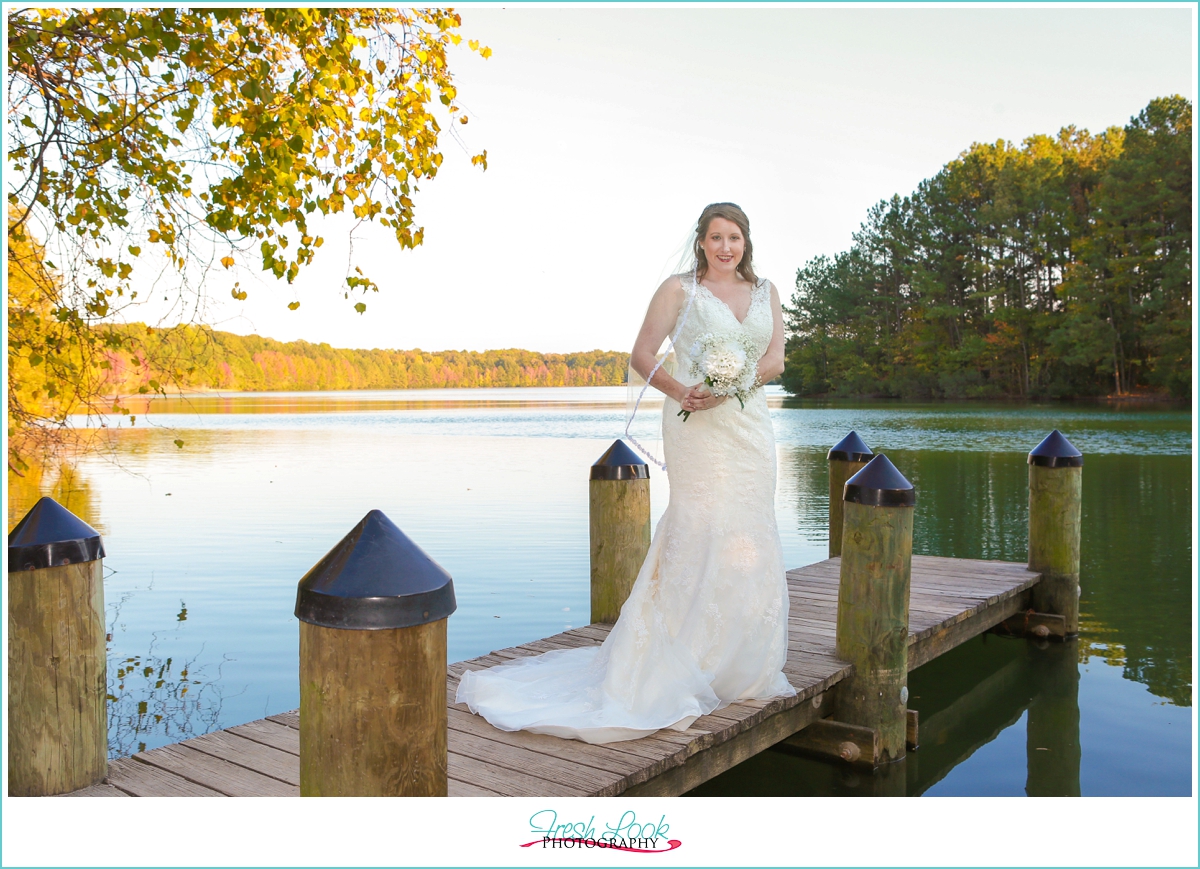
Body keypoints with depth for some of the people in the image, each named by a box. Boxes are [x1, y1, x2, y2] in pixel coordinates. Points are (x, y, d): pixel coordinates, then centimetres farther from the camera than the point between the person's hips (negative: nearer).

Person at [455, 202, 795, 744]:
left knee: (747, 535, 10)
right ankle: (686, 665, 3)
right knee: (701, 532, -7)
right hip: (698, 429, -5)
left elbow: (775, 360, 5)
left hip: (749, 425, 6)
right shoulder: (679, 289, 1)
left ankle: (742, 661, 24)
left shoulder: (766, 292, 15)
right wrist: (680, 391, -20)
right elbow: (641, 356, -3)